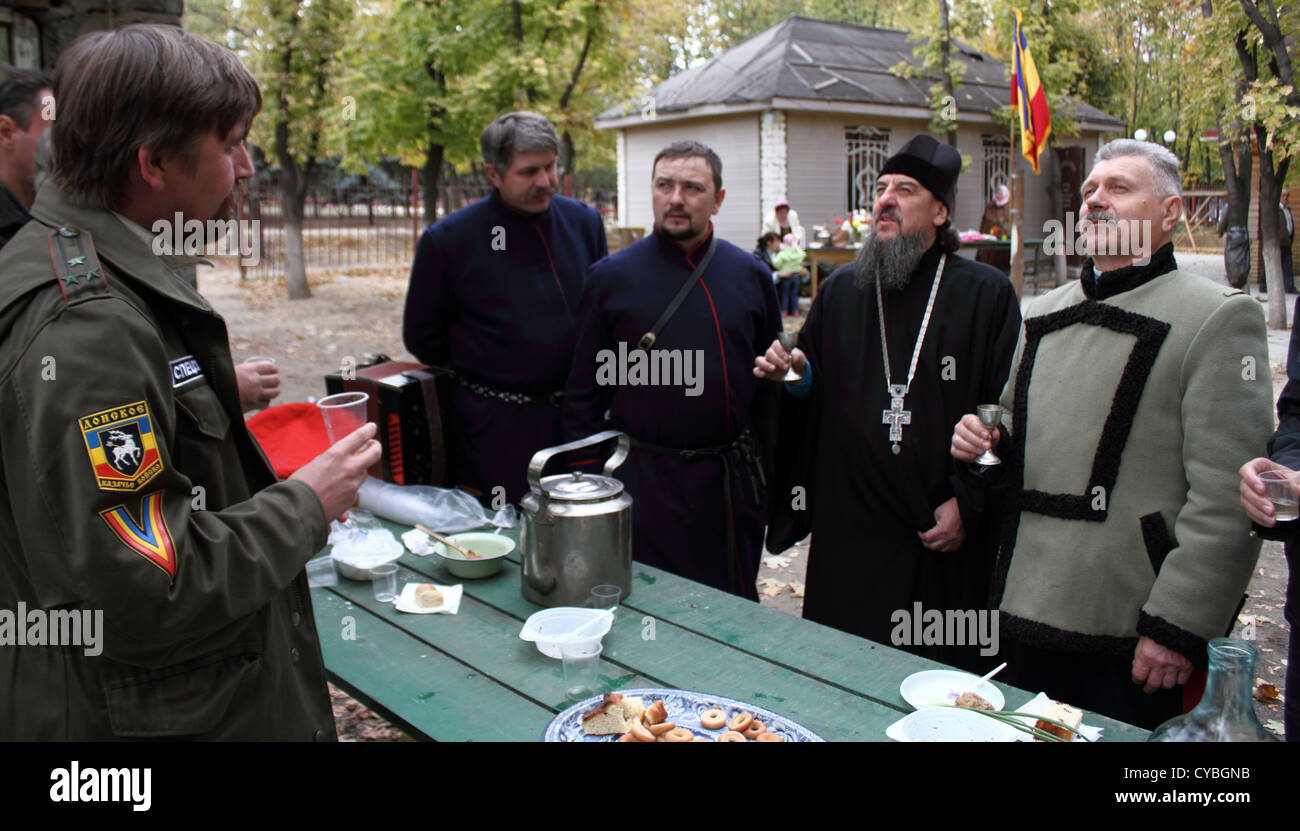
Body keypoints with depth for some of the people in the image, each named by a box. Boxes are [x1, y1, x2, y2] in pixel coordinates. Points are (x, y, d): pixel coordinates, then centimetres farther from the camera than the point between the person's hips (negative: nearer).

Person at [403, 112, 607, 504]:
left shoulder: (584, 222, 4)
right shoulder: (447, 240, -8)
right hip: (496, 432, -4)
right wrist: (480, 378, 3)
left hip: (577, 417, 4)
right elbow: (422, 338, 2)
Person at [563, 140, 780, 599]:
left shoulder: (751, 275, 5)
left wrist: (762, 465, 7)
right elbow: (584, 389, 1)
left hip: (730, 480, 3)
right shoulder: (612, 276, -1)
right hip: (643, 478, -2)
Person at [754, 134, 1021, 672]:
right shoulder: (842, 290, 9)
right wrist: (795, 378, -7)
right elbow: (815, 395, 15)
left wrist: (969, 503, -11)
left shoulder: (986, 295, -2)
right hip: (848, 532, 3)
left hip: (944, 541, -3)